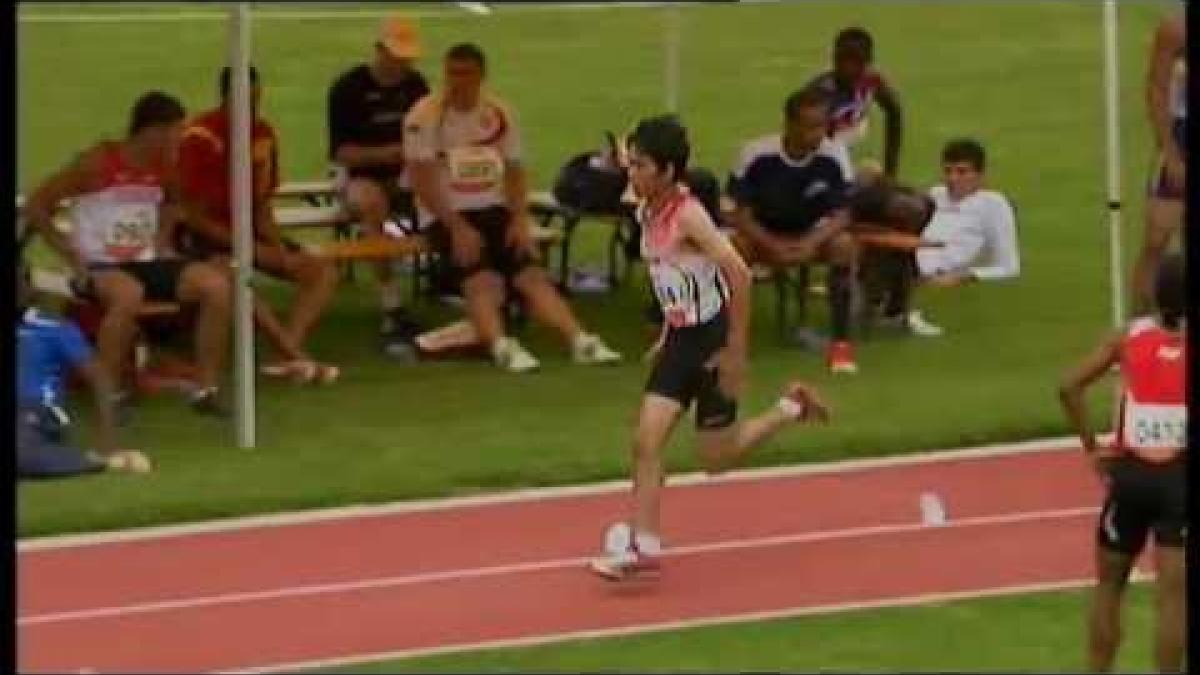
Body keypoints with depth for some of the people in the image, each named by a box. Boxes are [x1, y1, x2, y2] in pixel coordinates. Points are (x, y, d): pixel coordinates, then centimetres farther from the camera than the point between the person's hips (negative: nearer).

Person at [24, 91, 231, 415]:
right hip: (99, 265, -6)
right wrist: (73, 257, -13)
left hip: (147, 263, 6)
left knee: (217, 284, -16)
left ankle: (205, 389, -8)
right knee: (129, 295, -41)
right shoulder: (96, 163, -15)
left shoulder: (165, 168, 3)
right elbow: (35, 206, -9)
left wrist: (162, 241, 11)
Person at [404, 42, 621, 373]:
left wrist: (520, 220, -4)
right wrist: (458, 227, -19)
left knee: (532, 273, -14)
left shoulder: (499, 115, 8)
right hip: (445, 216, -5)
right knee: (483, 278, -29)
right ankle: (501, 345, -49)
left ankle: (579, 339, -24)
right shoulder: (426, 116, -7)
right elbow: (422, 181, -12)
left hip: (494, 211, 5)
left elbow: (514, 172, 11)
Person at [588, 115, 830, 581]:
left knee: (716, 458, 1)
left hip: (713, 338, -7)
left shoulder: (688, 216, -22)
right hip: (680, 338, 7)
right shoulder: (648, 213, 3)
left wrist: (736, 353, -22)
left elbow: (739, 275, -25)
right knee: (646, 440, -2)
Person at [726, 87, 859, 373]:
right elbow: (741, 214, -16)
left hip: (811, 235, 1)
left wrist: (813, 243, -35)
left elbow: (841, 215, -15)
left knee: (844, 244, -31)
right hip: (762, 234, -1)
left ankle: (841, 342, -24)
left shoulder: (832, 157, -18)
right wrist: (773, 247, -31)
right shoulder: (757, 154, -21)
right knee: (732, 245, -34)